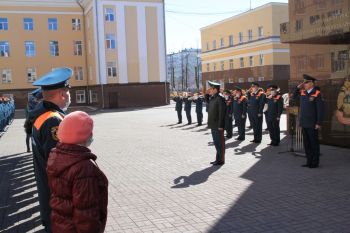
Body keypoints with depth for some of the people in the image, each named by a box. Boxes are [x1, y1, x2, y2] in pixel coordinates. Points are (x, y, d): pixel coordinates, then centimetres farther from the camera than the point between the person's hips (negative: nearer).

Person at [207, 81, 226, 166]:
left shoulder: (220, 98, -15)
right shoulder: (212, 98, 13)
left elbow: (222, 112, -19)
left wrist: (220, 126, -21)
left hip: (218, 125, -9)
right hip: (213, 125, 9)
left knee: (220, 143, 0)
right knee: (216, 142, 15)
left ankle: (221, 160, 9)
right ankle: (218, 159, 24)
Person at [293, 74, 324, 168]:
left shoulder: (317, 93, -12)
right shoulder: (302, 92, 8)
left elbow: (320, 109, -14)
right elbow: (294, 97, 25)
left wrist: (319, 123, -17)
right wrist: (298, 87, 8)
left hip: (312, 124, -7)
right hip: (304, 123, 7)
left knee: (314, 143, 4)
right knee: (306, 143, 13)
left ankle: (315, 162, 13)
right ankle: (309, 161, 22)